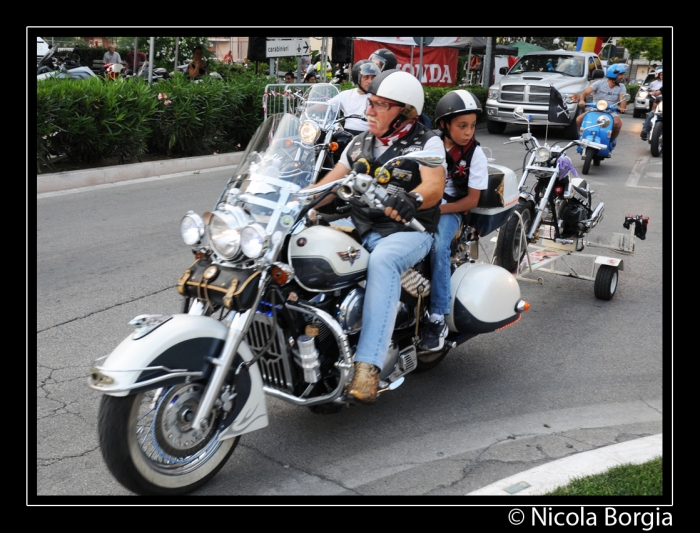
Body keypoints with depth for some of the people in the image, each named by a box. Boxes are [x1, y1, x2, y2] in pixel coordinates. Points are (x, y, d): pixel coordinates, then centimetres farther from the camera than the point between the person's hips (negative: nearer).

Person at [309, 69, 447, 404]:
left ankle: (368, 366, -46)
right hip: (359, 228, 7)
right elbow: (330, 185, 14)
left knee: (382, 261, -39)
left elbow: (434, 186, -19)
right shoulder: (360, 143, 17)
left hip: (407, 231, -6)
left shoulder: (427, 143, 0)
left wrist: (412, 200, -42)